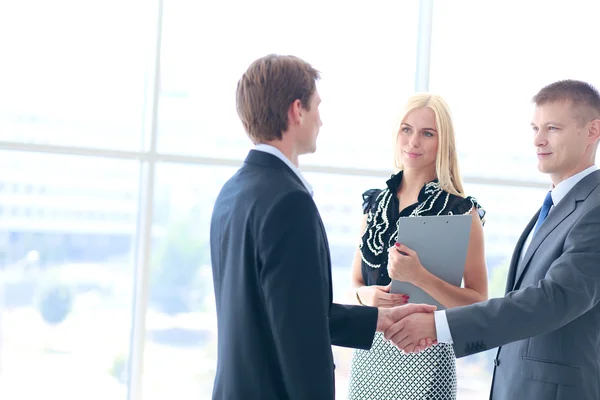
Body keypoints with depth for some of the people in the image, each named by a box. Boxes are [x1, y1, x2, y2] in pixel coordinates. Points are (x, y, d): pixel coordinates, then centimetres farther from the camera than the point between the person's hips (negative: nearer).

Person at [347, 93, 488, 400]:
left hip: (424, 354, -4)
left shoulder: (461, 212, -7)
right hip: (369, 349, 4)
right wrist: (365, 294, -9)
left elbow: (478, 304, -10)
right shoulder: (374, 203, 7)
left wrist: (419, 277, -23)